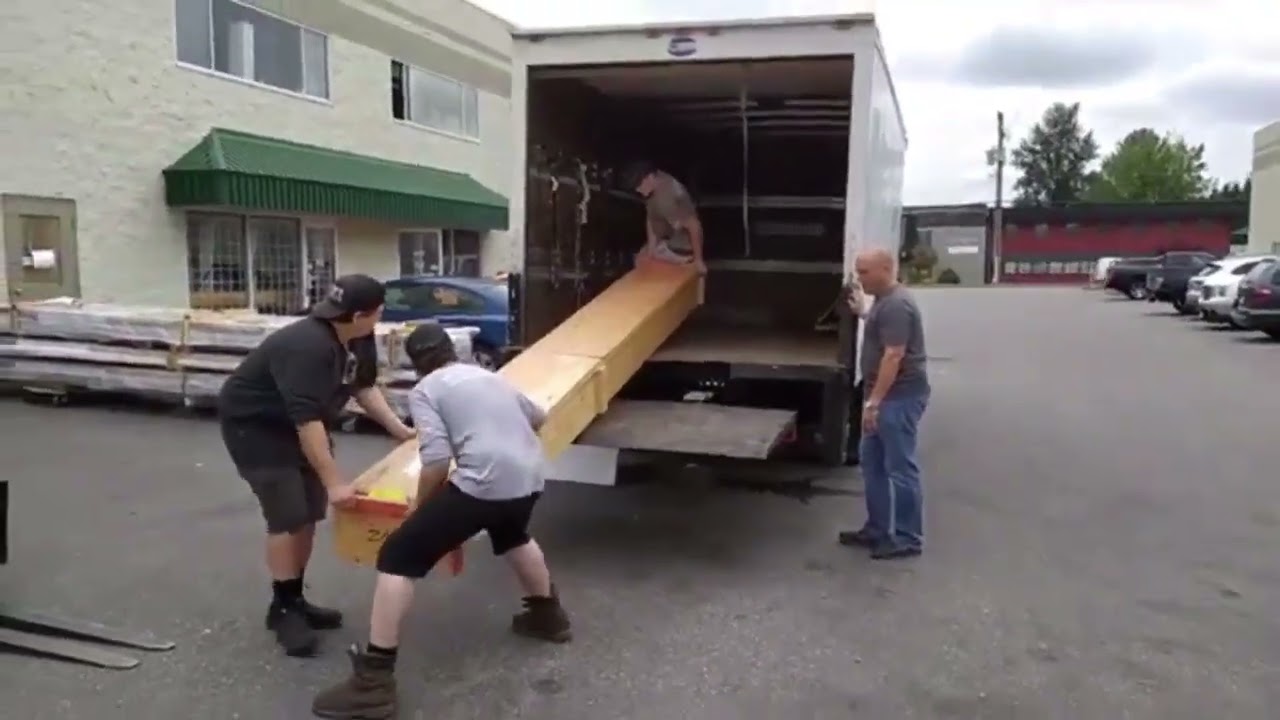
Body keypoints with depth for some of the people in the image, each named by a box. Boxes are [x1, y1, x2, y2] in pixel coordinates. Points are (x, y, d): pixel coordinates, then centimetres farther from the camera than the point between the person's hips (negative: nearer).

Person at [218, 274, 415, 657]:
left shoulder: (359, 340, -8)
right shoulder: (306, 347, -36)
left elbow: (364, 386, 6)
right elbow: (307, 420, -38)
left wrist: (400, 430, 0)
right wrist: (334, 482, -37)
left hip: (297, 424, 9)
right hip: (253, 424, -9)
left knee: (310, 513, 9)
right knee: (287, 517, -11)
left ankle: (295, 599, 22)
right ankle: (282, 610, 4)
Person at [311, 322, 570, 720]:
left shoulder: (425, 389, 7)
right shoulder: (489, 375, 26)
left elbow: (437, 461, -7)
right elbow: (538, 417, 41)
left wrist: (420, 502, 10)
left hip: (483, 484, -7)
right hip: (530, 477, 8)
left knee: (398, 557, 3)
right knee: (512, 536, 40)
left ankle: (374, 680, 1)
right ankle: (547, 615, 54)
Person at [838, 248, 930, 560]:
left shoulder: (896, 305, -19)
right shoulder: (885, 300, 14)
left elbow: (894, 356, -25)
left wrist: (874, 401, -25)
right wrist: (863, 312, 26)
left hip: (899, 397, -11)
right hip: (888, 396, 11)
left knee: (900, 467, -4)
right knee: (872, 461, 16)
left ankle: (908, 539, 6)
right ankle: (877, 529, 24)